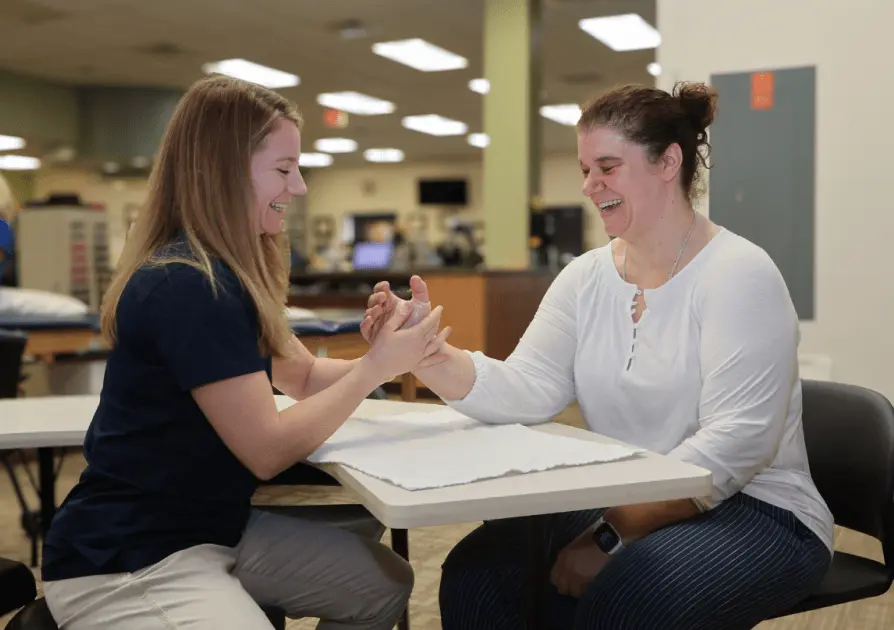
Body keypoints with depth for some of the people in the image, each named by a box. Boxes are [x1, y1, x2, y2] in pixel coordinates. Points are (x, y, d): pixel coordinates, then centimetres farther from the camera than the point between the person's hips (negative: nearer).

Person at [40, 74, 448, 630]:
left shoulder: (226, 273, 10)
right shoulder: (188, 287, -24)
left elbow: (304, 375, 12)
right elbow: (269, 449, -23)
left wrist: (392, 351, -6)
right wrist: (375, 369, -15)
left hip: (210, 525, 10)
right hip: (127, 560, -10)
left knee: (386, 584, 7)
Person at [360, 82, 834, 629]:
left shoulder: (738, 275, -14)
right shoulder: (585, 279, 6)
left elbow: (734, 443, -23)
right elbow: (526, 392, -7)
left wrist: (611, 538, -27)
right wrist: (429, 355, -25)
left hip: (755, 513, -5)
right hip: (620, 505, 6)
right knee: (477, 573, -11)